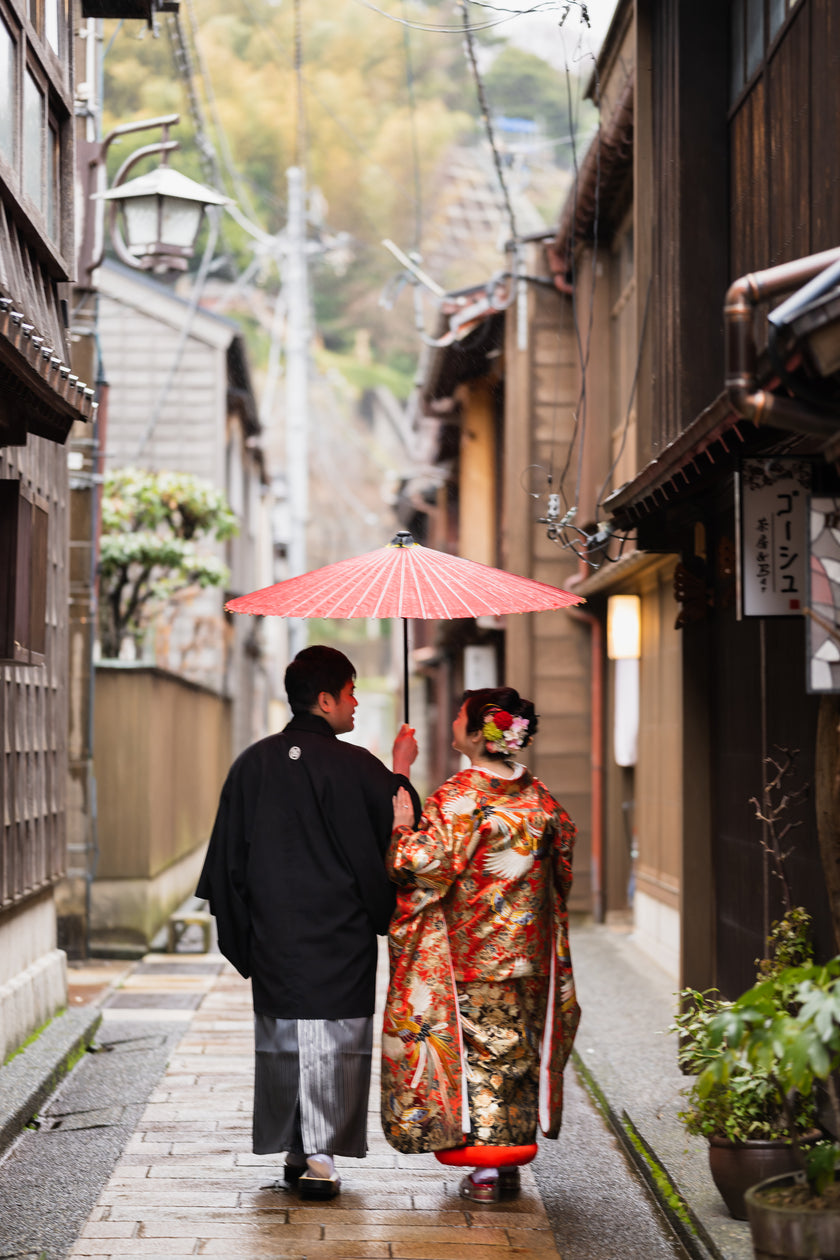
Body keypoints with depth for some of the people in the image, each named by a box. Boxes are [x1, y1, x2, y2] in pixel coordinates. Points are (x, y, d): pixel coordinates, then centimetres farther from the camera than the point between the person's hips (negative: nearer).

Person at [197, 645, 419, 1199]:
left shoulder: (253, 763, 2)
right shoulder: (356, 766, -11)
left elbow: (228, 858, 6)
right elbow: (400, 833, 0)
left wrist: (241, 935, 13)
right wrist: (401, 770, 13)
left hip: (274, 933, 4)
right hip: (342, 934, -4)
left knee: (282, 1040, 12)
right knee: (337, 1038, 1)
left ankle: (295, 1151, 18)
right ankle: (322, 1154, -4)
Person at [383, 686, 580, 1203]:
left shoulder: (457, 797, -16)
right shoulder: (539, 794, 3)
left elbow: (430, 864, -19)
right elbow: (563, 857, 13)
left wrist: (402, 827, -4)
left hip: (468, 950, -5)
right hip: (527, 946, 5)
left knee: (476, 1046, 2)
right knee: (517, 1045, 11)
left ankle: (487, 1168, 2)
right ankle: (510, 1163, 16)